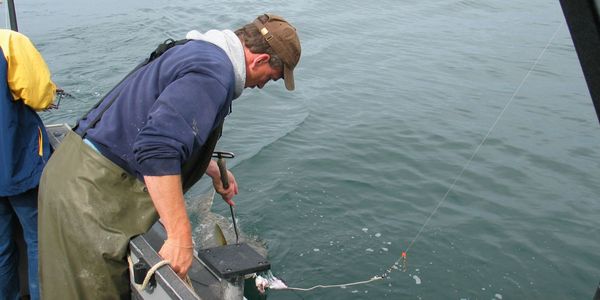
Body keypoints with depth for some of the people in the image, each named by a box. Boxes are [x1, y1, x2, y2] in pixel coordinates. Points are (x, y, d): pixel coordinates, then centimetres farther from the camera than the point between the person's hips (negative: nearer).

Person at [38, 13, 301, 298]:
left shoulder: (199, 51, 14)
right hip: (92, 191, -10)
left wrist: (214, 171, 35)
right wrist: (180, 236, -26)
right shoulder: (215, 72, -19)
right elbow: (157, 149, -31)